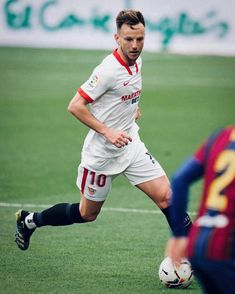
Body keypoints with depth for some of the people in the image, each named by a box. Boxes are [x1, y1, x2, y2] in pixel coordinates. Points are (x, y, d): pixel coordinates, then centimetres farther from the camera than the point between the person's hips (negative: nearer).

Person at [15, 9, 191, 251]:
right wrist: (108, 132, -26)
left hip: (131, 146, 6)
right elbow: (75, 106, -23)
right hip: (102, 153, -6)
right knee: (87, 214, 10)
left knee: (166, 196, -8)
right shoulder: (109, 70, -23)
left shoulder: (136, 63, 2)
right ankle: (29, 220, 31)